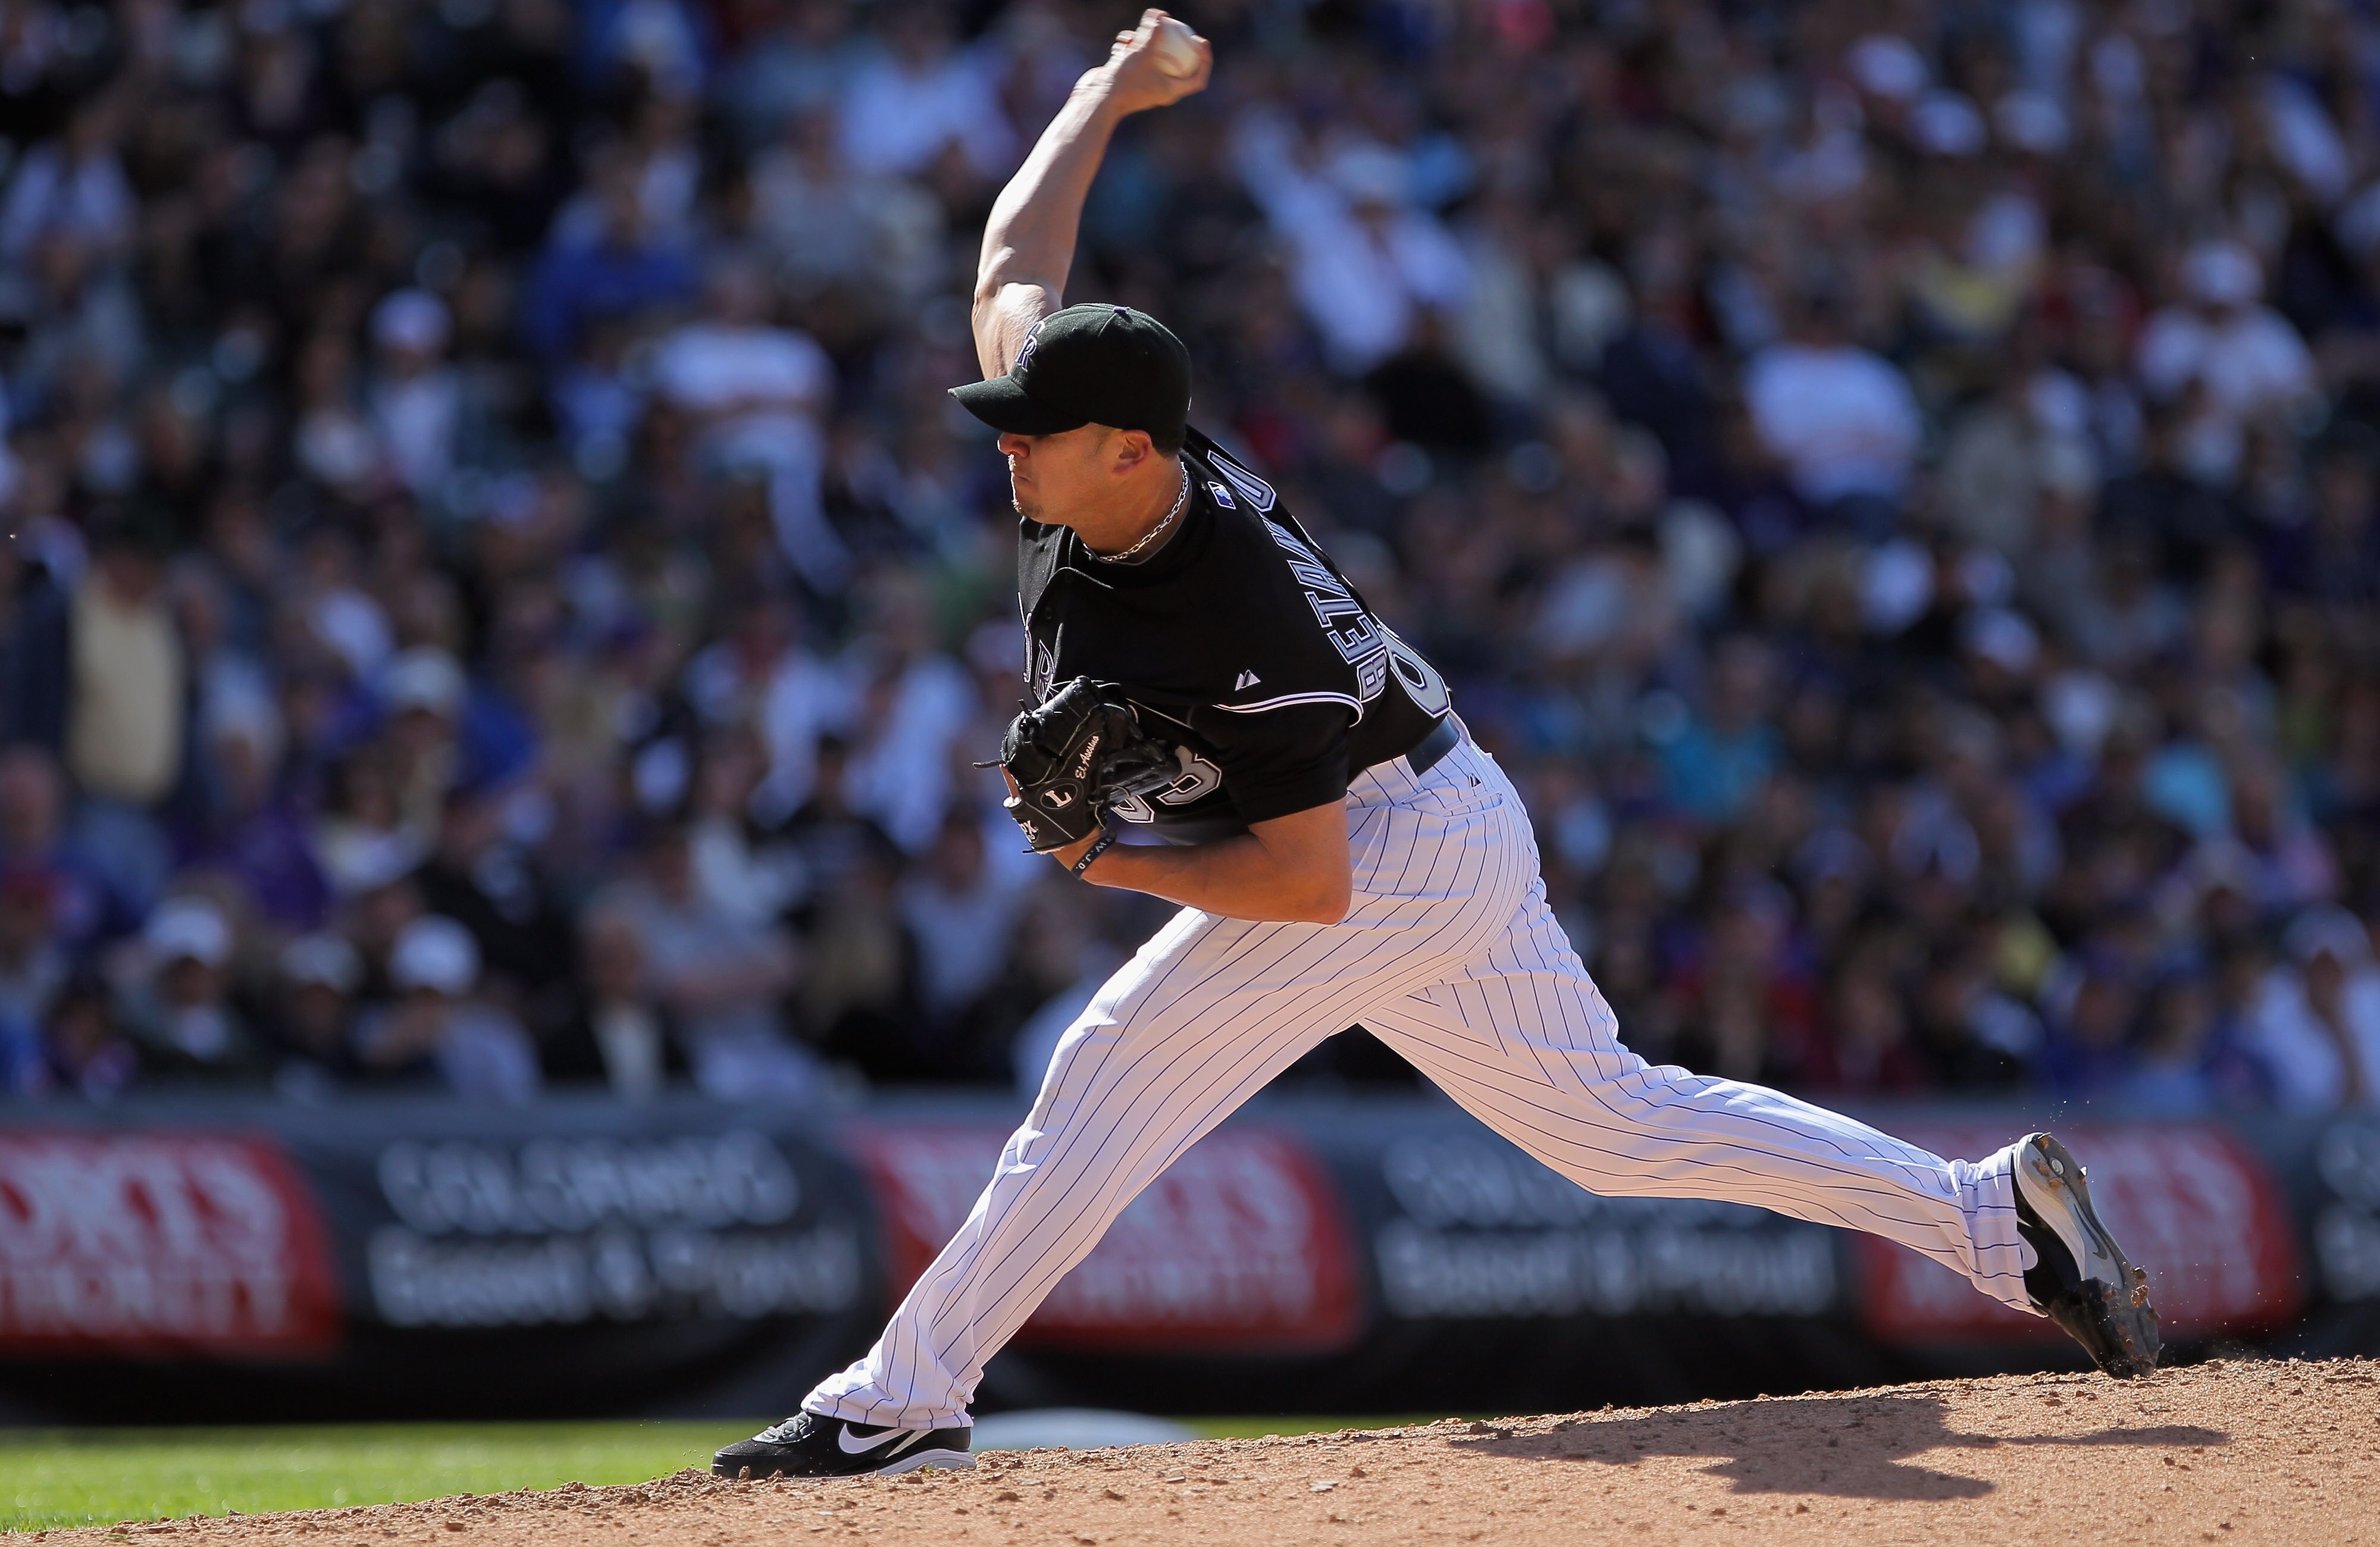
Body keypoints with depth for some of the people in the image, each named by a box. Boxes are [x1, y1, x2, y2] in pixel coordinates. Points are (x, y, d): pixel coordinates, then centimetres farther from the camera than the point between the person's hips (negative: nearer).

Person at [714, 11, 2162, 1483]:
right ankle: (1992, 1211, 13)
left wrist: (1121, 862, -24)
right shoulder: (1078, 462, -10)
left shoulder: (1246, 631, -32)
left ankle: (900, 1405, -12)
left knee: (1118, 1071, -14)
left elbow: (1309, 882, -29)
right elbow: (1015, 260, 7)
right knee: (1614, 1120, 13)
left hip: (1394, 845, -10)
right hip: (1445, 828, 10)